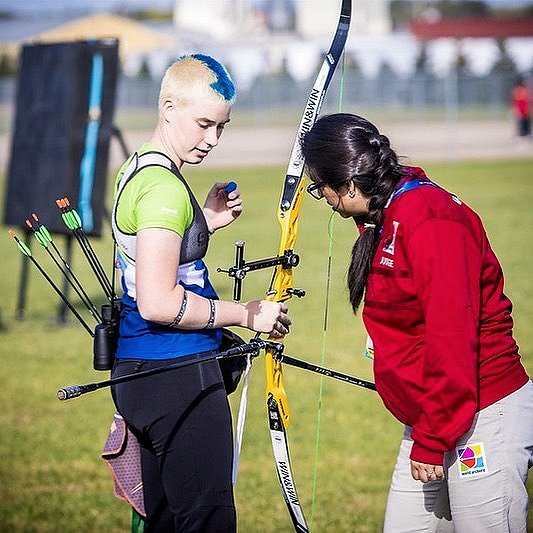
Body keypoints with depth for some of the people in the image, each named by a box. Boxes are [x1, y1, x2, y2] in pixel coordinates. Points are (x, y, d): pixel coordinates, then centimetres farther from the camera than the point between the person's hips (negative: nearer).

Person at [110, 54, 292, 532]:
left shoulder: (139, 169, 13)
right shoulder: (163, 186, -18)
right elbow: (158, 302, -24)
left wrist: (206, 221, 12)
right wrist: (247, 314, -14)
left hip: (142, 375, 10)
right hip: (177, 380, -10)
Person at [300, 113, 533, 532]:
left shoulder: (430, 221, -18)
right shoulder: (386, 220, 14)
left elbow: (452, 338, -22)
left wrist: (430, 442, -19)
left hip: (485, 419, -10)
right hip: (431, 422, 10)